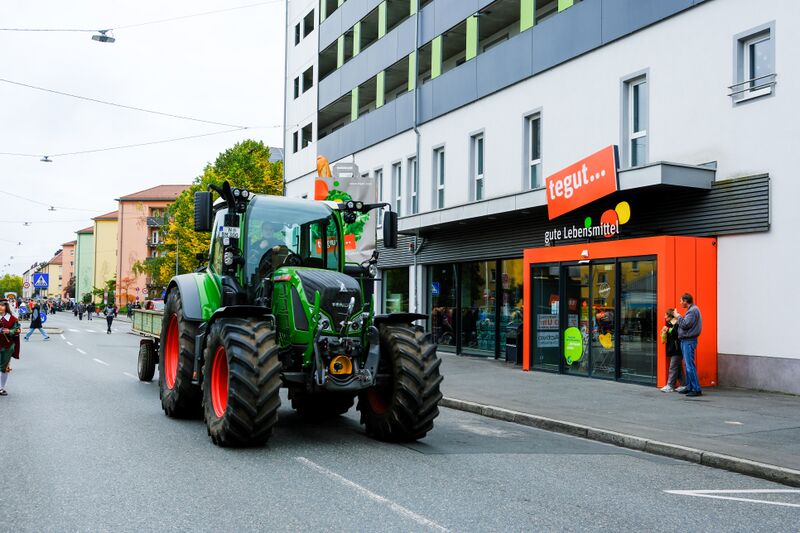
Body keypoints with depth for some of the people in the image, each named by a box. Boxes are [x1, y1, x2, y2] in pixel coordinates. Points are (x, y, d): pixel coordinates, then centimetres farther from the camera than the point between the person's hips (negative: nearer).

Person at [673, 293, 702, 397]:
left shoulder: (693, 310, -15)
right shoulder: (691, 310, 17)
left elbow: (685, 325, -20)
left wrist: (678, 316, -8)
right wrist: (679, 317, 8)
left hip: (689, 341, -11)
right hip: (686, 341, 11)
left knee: (690, 365, -11)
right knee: (687, 365, 14)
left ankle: (696, 389, -10)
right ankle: (689, 387, 20)